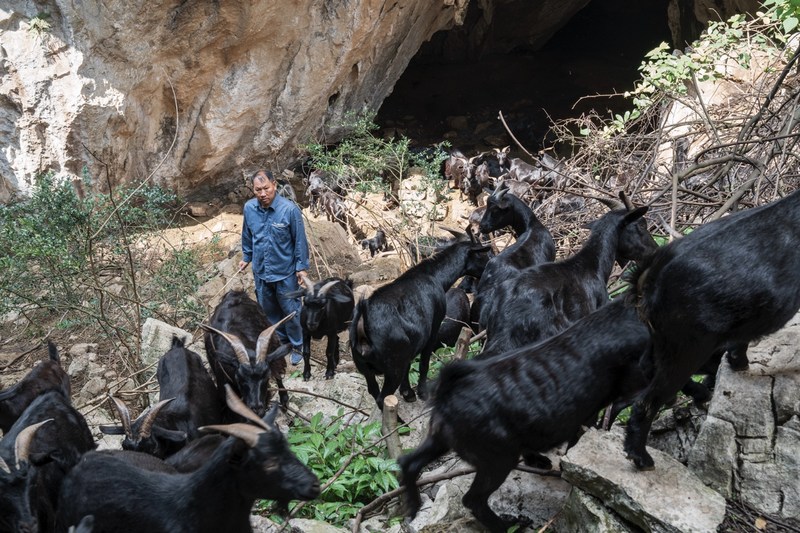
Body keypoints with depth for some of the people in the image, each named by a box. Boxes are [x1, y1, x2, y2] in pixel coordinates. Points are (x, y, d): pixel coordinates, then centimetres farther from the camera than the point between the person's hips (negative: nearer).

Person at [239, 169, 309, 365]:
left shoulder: (289, 209, -22)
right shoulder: (249, 208, -8)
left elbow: (300, 240, -12)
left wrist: (302, 266, -9)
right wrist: (246, 257, 17)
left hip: (285, 272, -4)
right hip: (260, 271, 4)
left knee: (291, 311, 9)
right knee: (269, 310, 20)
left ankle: (297, 346, 29)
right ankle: (281, 340, 42)